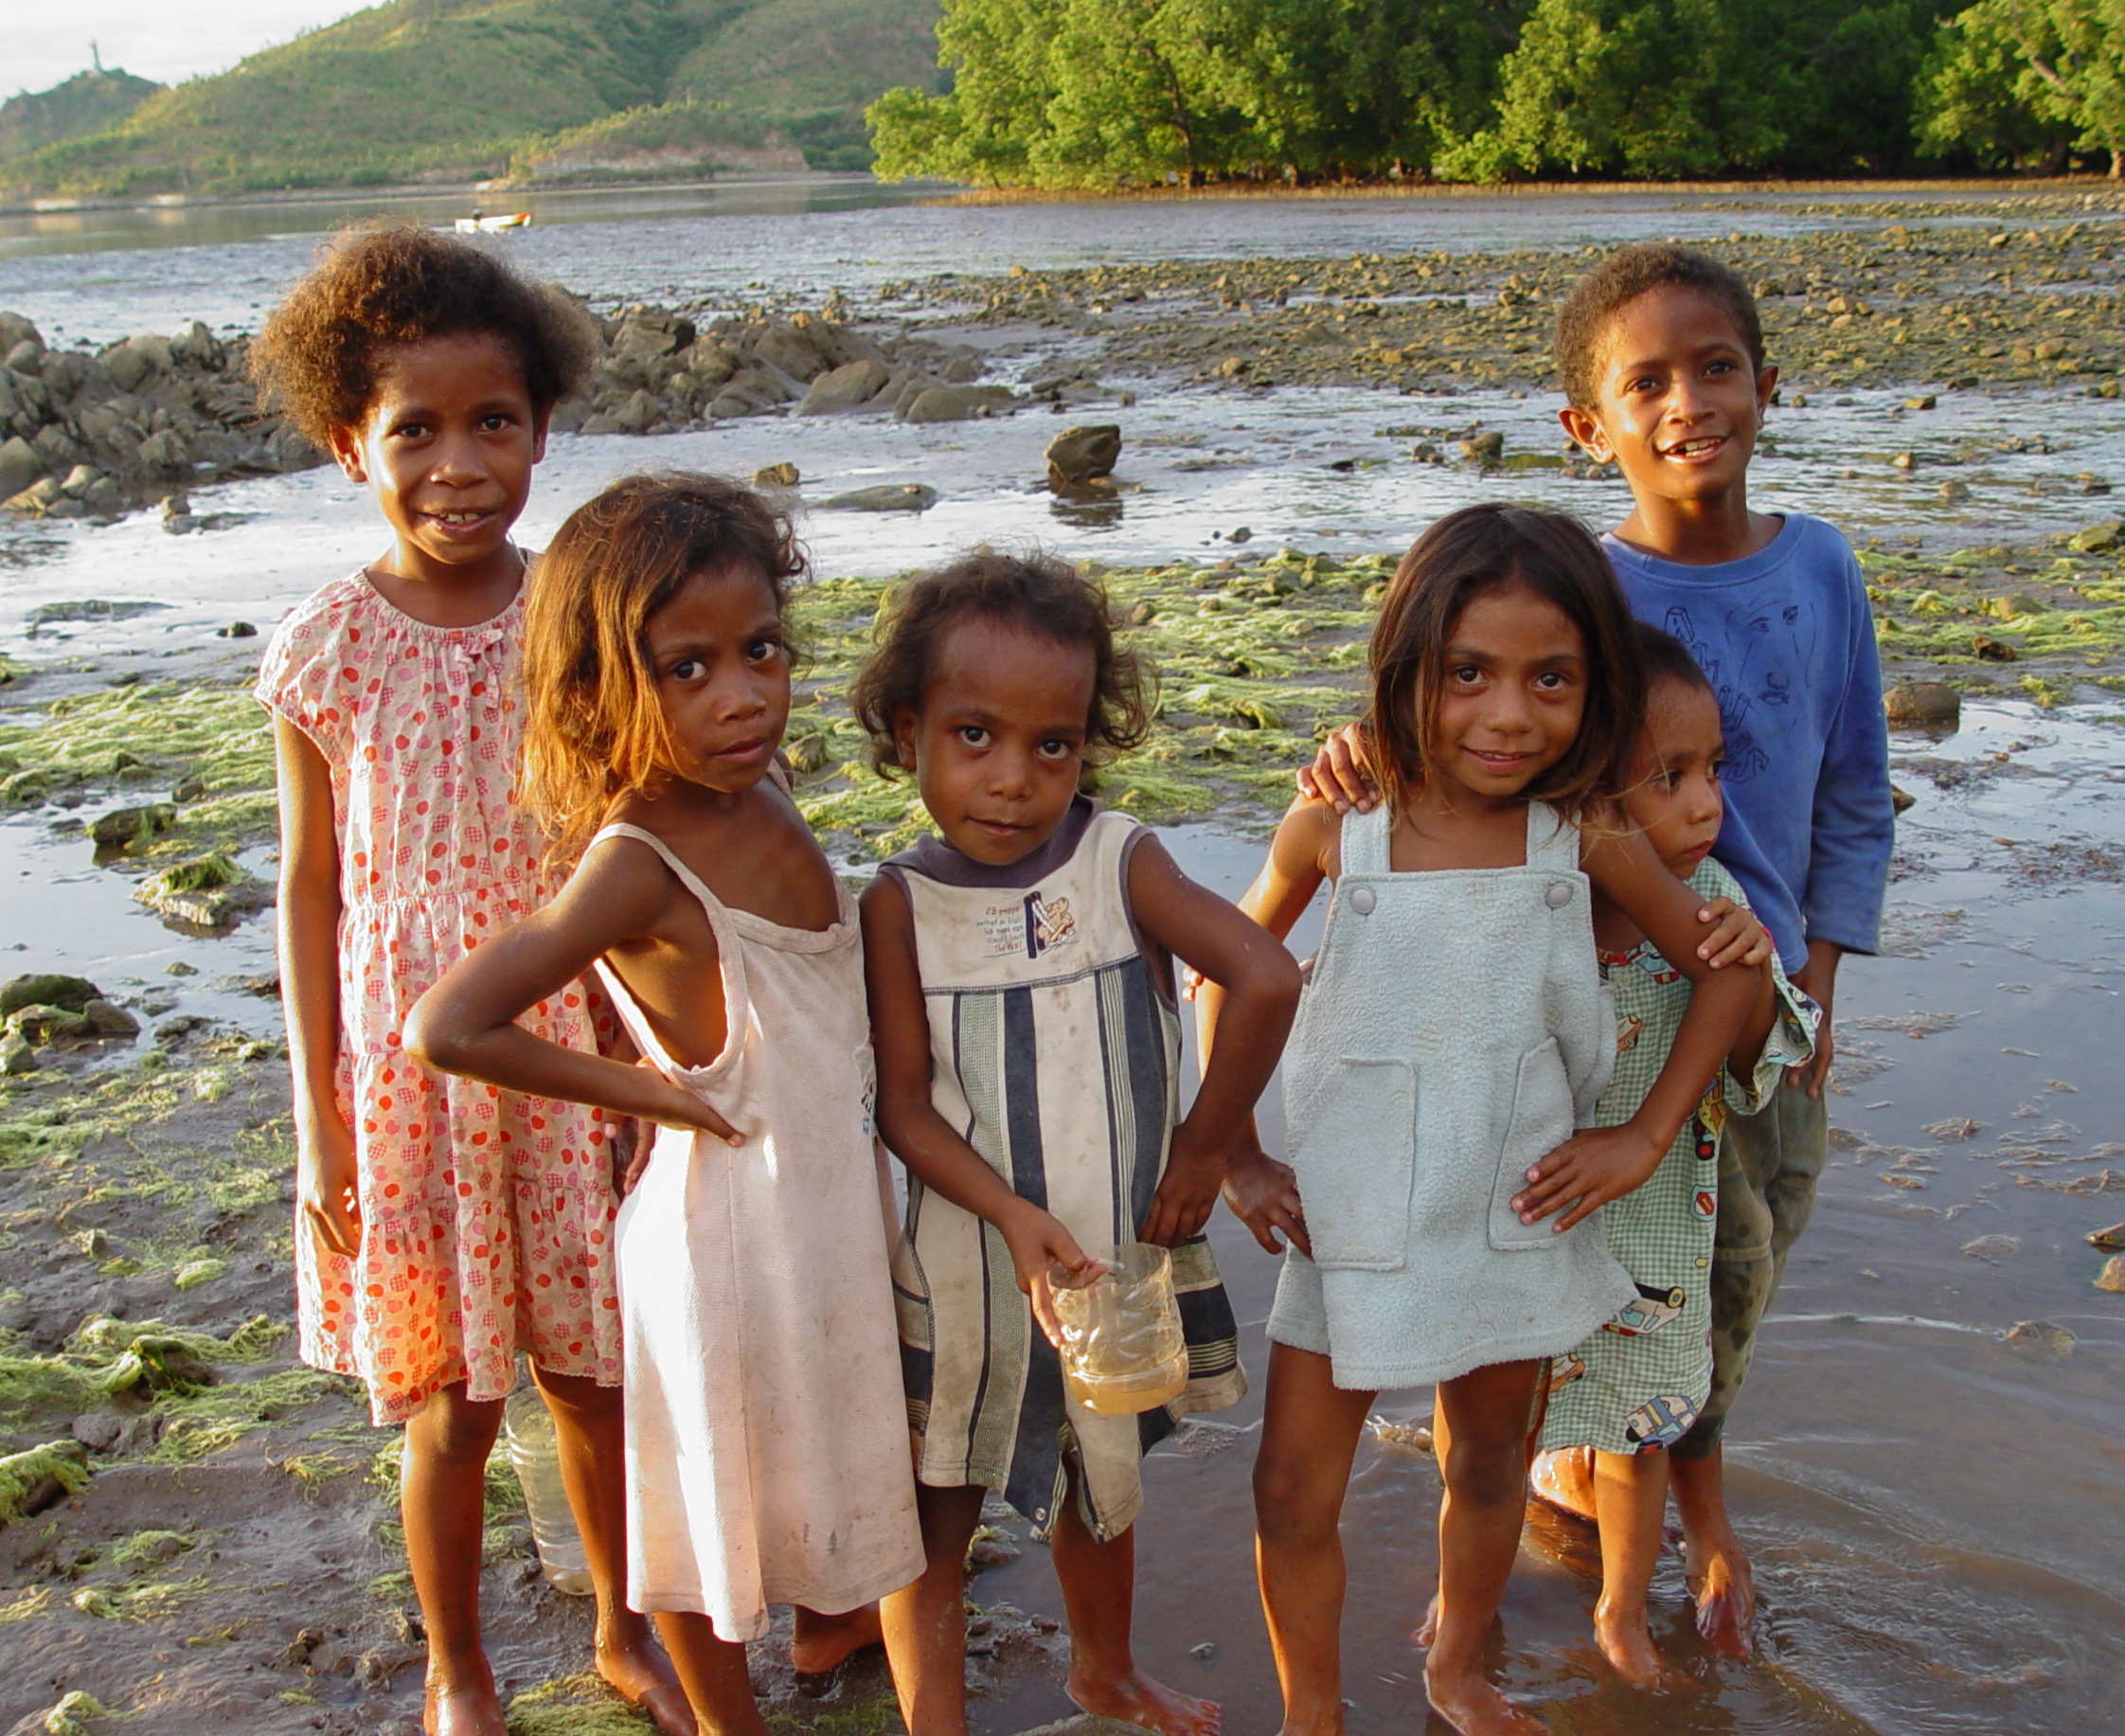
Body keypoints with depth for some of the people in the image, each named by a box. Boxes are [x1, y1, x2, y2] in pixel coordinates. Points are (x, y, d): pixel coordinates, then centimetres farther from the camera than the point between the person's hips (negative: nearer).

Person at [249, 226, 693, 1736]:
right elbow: (312, 886, -2)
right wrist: (319, 1116, -2)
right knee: (451, 1404, 10)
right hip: (410, 1062, -1)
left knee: (593, 1374, 15)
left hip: (574, 1051, 2)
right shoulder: (325, 650, -9)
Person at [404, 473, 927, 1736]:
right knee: (719, 1491, 15)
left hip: (837, 1195, 8)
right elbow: (448, 1028, -36)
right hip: (730, 1212, -8)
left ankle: (834, 1618, 55)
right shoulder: (634, 864, -27)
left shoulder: (762, 796, -5)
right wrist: (641, 1092, -24)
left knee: (841, 1446, 28)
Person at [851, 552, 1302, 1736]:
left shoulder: (1121, 862, -12)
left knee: (1104, 1483, 25)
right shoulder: (901, 905, -12)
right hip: (969, 1268, -2)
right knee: (937, 1517, 8)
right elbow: (905, 1105, -12)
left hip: (1125, 1252, 2)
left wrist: (1206, 1147, -19)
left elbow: (1269, 979, -24)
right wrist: (1015, 1215, -24)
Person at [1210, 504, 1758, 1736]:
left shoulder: (1586, 836, -13)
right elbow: (1227, 975, 0)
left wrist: (1646, 1139, -1)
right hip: (1355, 1212, -1)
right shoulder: (1336, 829, -15)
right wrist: (1236, 1158, -1)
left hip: (1519, 1213, 2)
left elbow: (1727, 968, 1)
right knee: (1295, 1495, 4)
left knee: (1490, 1462, 22)